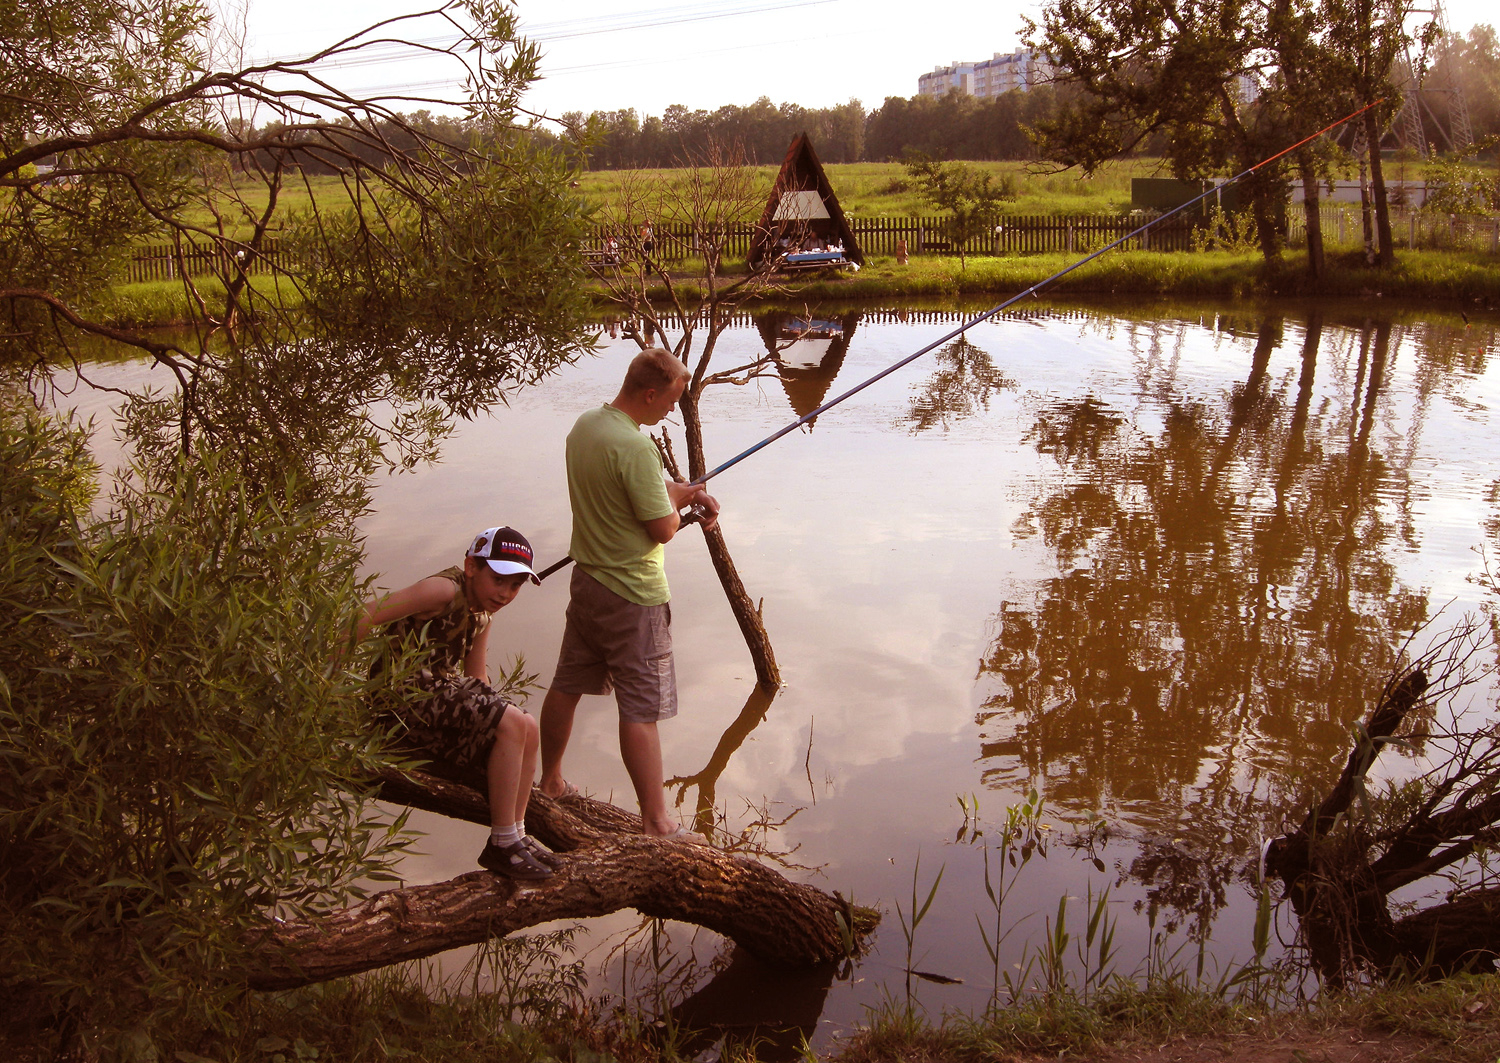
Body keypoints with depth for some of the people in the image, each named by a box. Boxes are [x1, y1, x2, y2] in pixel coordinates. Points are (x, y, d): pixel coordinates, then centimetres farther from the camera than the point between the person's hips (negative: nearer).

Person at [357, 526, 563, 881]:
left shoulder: (482, 612, 11)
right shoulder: (446, 591, -18)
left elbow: (476, 675, 17)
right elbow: (371, 613, -26)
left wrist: (489, 712, 1)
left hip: (440, 688, 10)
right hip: (407, 696, -10)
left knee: (528, 730, 1)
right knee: (512, 724, -20)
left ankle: (516, 834, 10)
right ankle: (501, 845, -11)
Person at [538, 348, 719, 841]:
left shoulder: (584, 425, 4)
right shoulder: (634, 447, -25)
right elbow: (663, 529, -21)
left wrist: (685, 491, 8)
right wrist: (676, 500, -1)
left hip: (587, 579, 9)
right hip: (632, 595, -9)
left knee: (567, 685, 20)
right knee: (641, 708, -4)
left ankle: (550, 781, 37)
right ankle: (657, 822, 2)